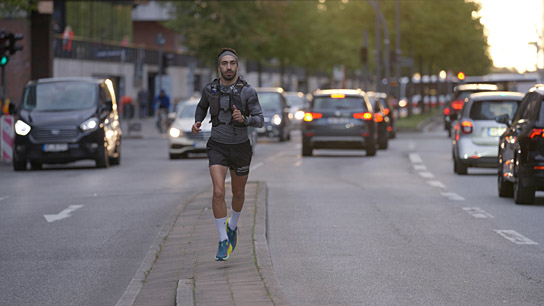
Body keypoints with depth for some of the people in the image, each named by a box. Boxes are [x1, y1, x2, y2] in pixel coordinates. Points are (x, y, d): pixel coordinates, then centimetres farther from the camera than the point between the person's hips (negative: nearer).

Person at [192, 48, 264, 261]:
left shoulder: (247, 91, -11)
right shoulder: (210, 89, -4)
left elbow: (259, 120, -12)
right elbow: (202, 106, 18)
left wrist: (244, 119, -32)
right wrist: (197, 123, -1)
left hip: (240, 147, 0)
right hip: (218, 147, 0)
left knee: (238, 193, 17)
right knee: (218, 192, -17)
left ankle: (233, 226, 48)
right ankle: (223, 242, -11)